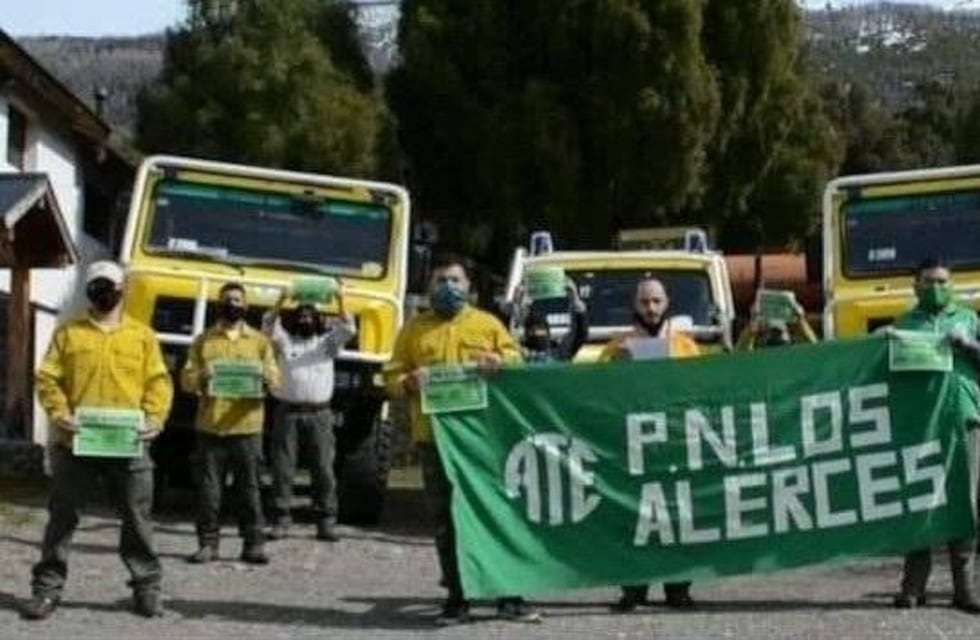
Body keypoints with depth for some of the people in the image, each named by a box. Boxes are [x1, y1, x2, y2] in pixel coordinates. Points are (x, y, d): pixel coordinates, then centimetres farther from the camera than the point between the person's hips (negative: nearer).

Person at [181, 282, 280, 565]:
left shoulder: (259, 340, 13)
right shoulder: (203, 340, 13)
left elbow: (275, 380, 7)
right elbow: (186, 379, 6)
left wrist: (264, 377, -16)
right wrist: (200, 377, -16)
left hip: (247, 427, 0)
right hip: (210, 426, 0)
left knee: (249, 488, 0)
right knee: (209, 489, 0)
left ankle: (254, 544, 5)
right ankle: (208, 544, 6)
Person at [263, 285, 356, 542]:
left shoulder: (327, 342, 13)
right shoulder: (283, 341, 10)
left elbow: (348, 330, 0)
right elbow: (268, 326, -7)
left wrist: (341, 302, -15)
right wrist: (281, 301, -22)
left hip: (319, 414, 1)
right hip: (288, 412, -1)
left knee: (323, 469, 0)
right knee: (282, 469, 0)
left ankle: (326, 522, 3)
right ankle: (280, 521, 4)